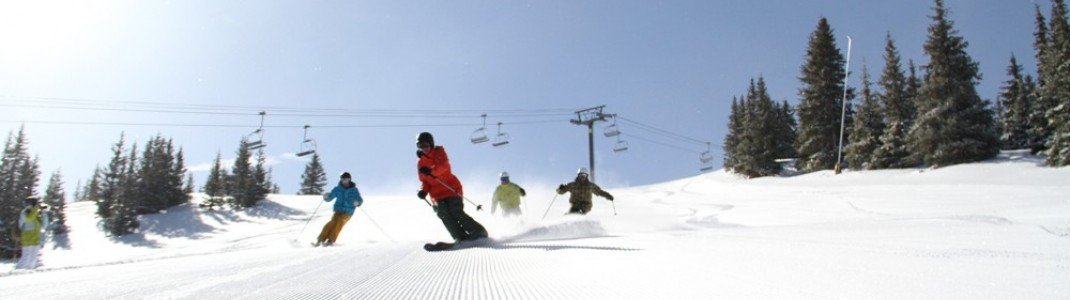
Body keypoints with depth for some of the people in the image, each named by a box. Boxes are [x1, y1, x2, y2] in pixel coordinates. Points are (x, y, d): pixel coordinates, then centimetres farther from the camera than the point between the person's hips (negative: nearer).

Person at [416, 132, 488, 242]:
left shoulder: (438, 152, 2)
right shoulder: (420, 163, 14)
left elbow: (444, 165, -18)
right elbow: (424, 181, 17)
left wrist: (431, 171, -37)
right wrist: (424, 191, -6)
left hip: (451, 188, -4)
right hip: (437, 194, 4)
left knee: (456, 213, -17)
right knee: (445, 216, -17)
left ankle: (479, 232, -9)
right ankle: (462, 238, -18)